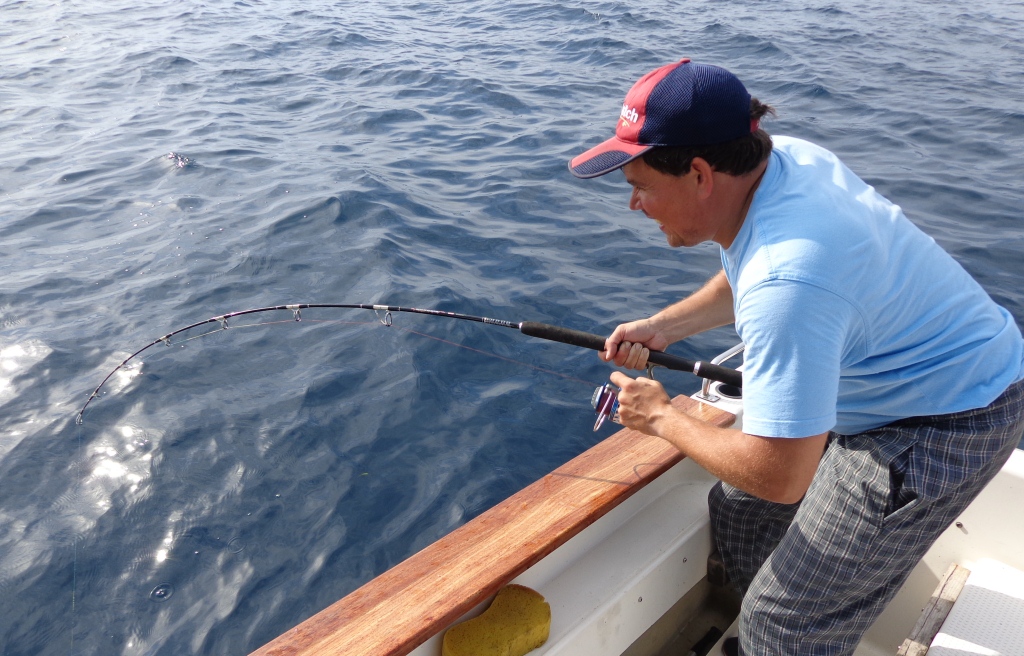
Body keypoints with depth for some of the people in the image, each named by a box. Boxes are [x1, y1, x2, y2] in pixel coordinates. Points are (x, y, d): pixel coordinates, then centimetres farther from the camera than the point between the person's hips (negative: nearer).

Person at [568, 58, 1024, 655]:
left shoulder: (787, 280, -38)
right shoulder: (779, 156, -9)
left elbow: (779, 478, -33)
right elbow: (743, 282, 13)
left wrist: (662, 417, -17)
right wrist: (662, 327, 0)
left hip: (945, 421, -9)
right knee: (739, 508, 19)